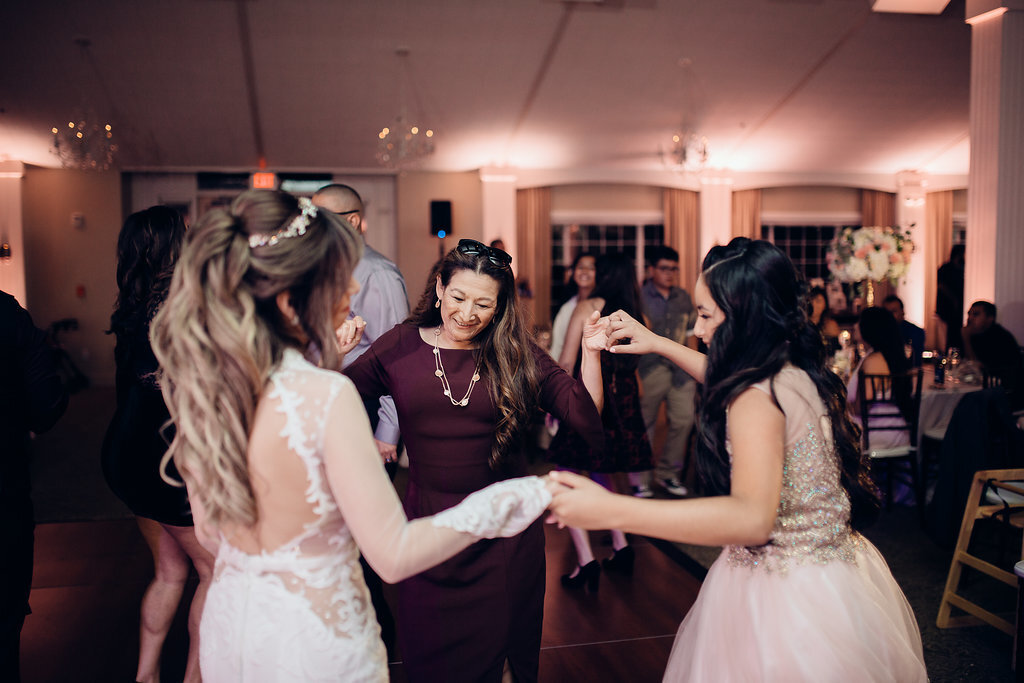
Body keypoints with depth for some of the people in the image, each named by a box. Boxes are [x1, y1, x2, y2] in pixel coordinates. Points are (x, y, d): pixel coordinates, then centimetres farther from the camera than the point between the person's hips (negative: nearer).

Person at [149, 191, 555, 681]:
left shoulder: (199, 387, -8)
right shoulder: (327, 397, -28)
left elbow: (208, 532, 5)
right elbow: (393, 556, -24)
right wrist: (521, 498, -15)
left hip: (227, 624, 6)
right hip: (314, 642, -6)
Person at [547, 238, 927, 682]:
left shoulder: (757, 398, -26)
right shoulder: (800, 372, -1)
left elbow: (752, 519, -41)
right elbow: (727, 382, 22)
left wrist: (611, 511, -47)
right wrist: (658, 344, 23)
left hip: (781, 592, -9)